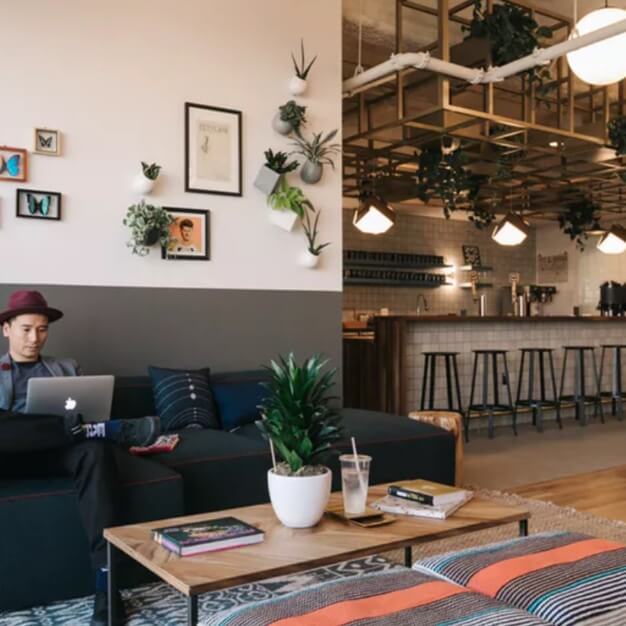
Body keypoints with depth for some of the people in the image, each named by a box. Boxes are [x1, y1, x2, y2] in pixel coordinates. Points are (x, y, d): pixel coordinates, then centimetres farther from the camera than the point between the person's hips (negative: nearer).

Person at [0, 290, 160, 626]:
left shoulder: (67, 369, 28)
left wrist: (92, 428, -6)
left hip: (57, 452, 1)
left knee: (95, 449, -36)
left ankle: (106, 583, -40)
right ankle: (110, 429, -30)